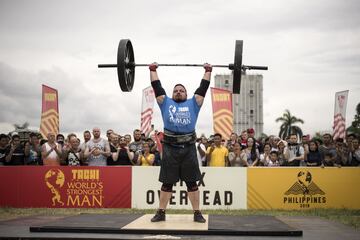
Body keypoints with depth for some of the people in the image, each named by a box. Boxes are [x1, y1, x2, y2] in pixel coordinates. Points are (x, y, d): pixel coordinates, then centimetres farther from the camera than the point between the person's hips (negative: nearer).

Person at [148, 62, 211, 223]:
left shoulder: (193, 103, 18)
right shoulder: (166, 102, 18)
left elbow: (203, 87, 17)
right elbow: (156, 86, 19)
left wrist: (208, 71, 20)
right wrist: (153, 69, 23)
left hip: (188, 148, 0)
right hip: (170, 148, 0)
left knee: (192, 182, 4)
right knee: (167, 183, 4)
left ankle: (197, 213, 9)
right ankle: (161, 213, 11)